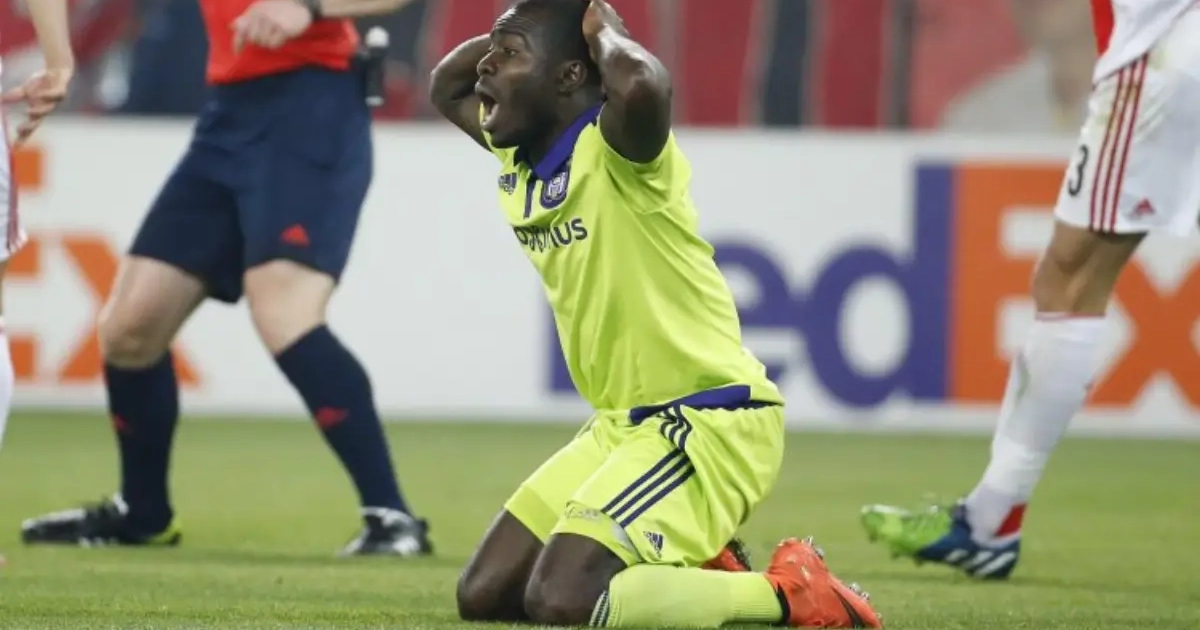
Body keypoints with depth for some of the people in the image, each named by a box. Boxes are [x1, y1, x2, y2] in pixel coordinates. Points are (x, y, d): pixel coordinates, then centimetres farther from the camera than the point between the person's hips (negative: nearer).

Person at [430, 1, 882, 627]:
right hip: (621, 426, 10)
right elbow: (445, 88, 28)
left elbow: (642, 85, -45)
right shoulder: (518, 152, 7)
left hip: (708, 422, -9)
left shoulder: (612, 148, -19)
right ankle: (690, 574, 19)